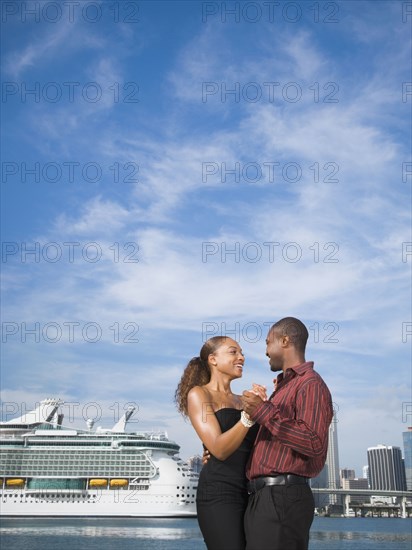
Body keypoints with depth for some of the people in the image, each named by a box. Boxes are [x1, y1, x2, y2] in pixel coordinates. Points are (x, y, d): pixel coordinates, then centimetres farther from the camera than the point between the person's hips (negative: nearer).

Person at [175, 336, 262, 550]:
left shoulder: (242, 400, 18)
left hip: (250, 492, 7)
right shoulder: (199, 394, -2)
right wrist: (249, 415, -25)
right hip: (219, 492, -7)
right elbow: (219, 449, -14)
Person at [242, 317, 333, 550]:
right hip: (265, 498, 9)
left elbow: (314, 443, -22)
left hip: (281, 499, -9)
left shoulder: (310, 384, -8)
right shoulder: (284, 387, 23)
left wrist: (264, 412, -19)